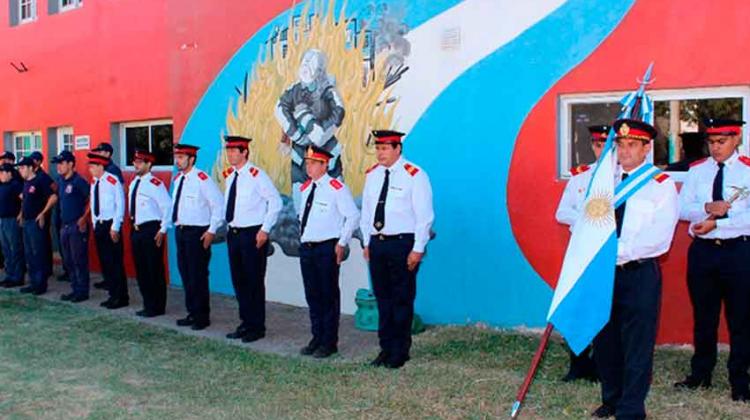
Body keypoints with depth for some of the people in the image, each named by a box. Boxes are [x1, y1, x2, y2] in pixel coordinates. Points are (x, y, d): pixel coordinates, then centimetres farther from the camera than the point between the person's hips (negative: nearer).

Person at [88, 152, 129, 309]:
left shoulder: (113, 181, -11)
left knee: (115, 262, -4)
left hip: (110, 225, -8)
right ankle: (113, 295, 20)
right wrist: (94, 223, 11)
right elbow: (93, 204, 16)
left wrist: (115, 227, -14)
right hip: (98, 225, 8)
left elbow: (120, 205, -13)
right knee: (104, 262, 11)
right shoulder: (94, 182, 10)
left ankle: (121, 297, 5)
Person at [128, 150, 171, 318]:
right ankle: (148, 305, 25)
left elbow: (167, 207, -16)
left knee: (154, 270, -1)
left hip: (151, 231, -9)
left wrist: (162, 230, -16)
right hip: (136, 229, 9)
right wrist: (134, 224, 15)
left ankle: (157, 307, 10)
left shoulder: (155, 184, -15)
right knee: (141, 270, 14)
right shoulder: (134, 183, 11)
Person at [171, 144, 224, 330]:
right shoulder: (177, 179, 11)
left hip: (197, 233, -8)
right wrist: (176, 225, 15)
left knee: (198, 276, -3)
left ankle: (202, 317, 9)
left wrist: (212, 231, -16)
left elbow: (219, 205, -15)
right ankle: (192, 313, 24)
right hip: (180, 231, 8)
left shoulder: (202, 179, -14)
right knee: (185, 274, 13)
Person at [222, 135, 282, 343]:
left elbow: (275, 202, -13)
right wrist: (229, 225, 13)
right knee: (238, 281, 13)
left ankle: (257, 327, 12)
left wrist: (265, 230, -14)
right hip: (233, 233, 8)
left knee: (254, 282, 0)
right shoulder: (229, 175, 9)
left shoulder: (256, 175, -13)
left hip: (252, 235, -7)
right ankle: (246, 323, 26)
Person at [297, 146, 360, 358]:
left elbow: (353, 216, -11)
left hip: (327, 249, -7)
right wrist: (303, 237, 15)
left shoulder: (336, 188, -11)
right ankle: (317, 338, 25)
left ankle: (329, 342, 12)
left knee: (329, 296, 2)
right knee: (312, 296, 13)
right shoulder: (305, 188, 11)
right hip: (306, 248, 7)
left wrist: (342, 243, -11)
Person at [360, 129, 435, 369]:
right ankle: (386, 348, 23)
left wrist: (418, 249, -14)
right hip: (377, 243, 6)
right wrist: (367, 242, 14)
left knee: (402, 300, 2)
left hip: (403, 244, -6)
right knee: (383, 298, 12)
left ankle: (400, 352, 13)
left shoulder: (414, 176, -9)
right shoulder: (372, 175, 10)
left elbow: (424, 216, -10)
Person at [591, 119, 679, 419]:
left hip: (639, 273, -4)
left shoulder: (661, 185, -2)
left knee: (637, 344, 0)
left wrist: (620, 251, -22)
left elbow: (659, 235, -14)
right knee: (604, 340, 12)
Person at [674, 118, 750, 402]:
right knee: (703, 317, 12)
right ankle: (700, 375, 25)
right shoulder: (697, 170, 7)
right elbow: (682, 209, 1)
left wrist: (715, 224, -16)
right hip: (702, 250, 3)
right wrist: (707, 208, -17)